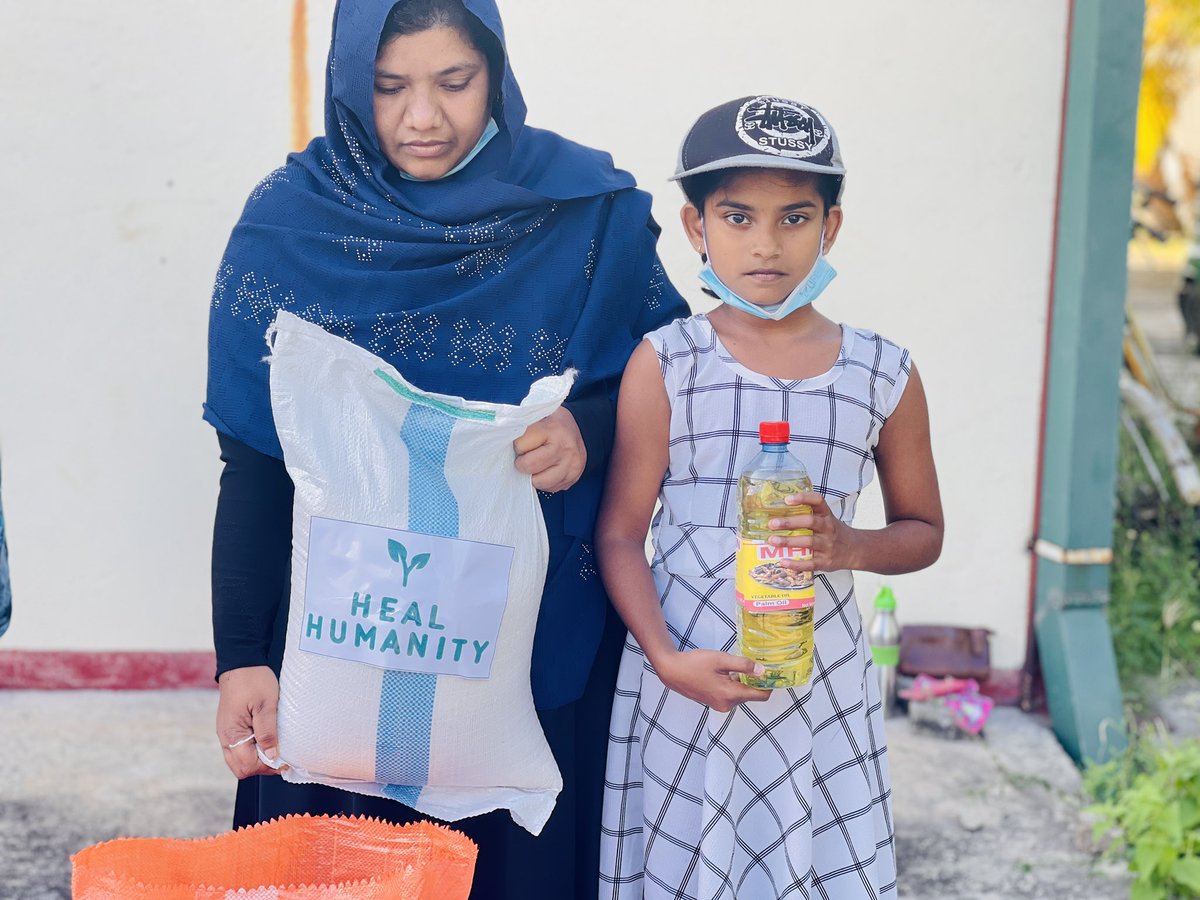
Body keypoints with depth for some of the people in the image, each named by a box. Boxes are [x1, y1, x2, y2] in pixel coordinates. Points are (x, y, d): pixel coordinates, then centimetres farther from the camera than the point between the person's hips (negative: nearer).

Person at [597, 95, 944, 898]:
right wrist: (667, 658, -16)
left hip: (823, 687, 1)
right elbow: (621, 533, -4)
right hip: (684, 682, -1)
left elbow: (924, 530, 10)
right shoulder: (665, 365, -4)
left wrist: (848, 546, -11)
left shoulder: (884, 375, 0)